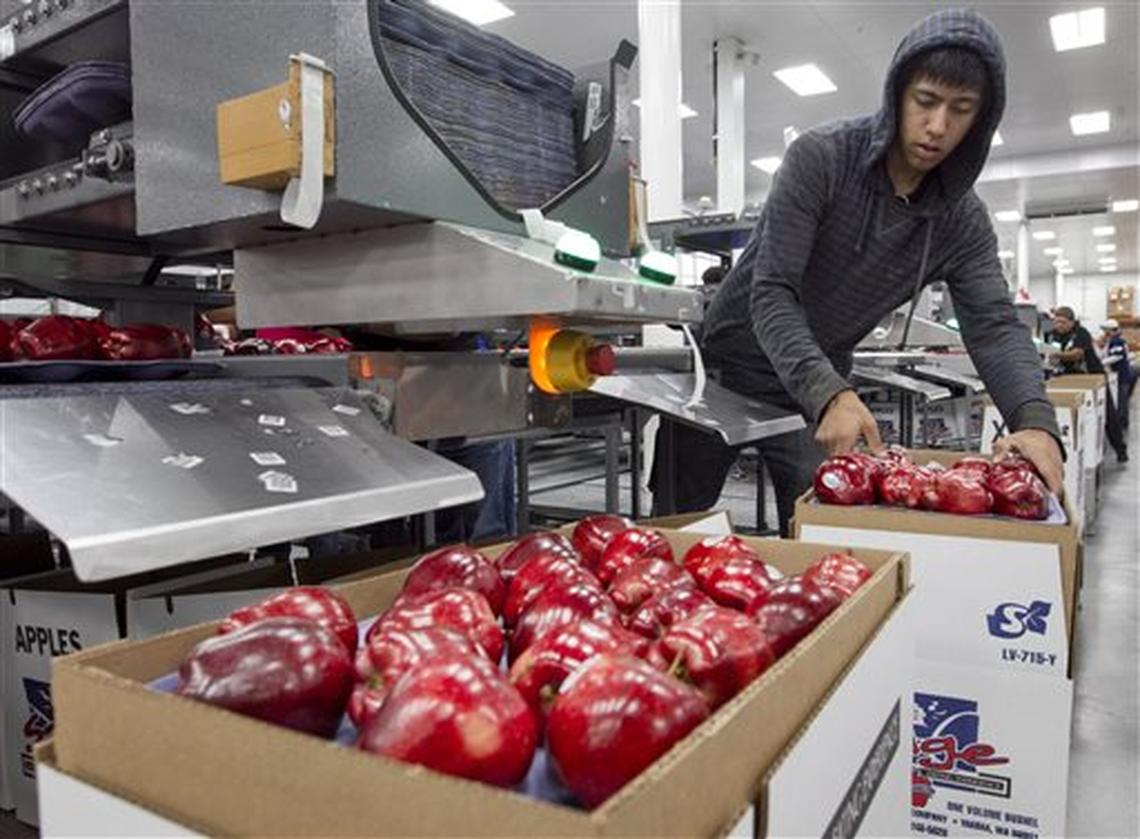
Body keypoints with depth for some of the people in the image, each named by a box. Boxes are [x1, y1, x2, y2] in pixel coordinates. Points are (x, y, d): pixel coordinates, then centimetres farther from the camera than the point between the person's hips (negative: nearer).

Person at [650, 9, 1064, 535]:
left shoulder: (964, 221, -5)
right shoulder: (819, 157, -18)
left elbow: (995, 325, -12)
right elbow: (771, 294, -25)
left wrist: (1036, 420, -34)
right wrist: (830, 393, -40)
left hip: (820, 389, 3)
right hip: (728, 365, -3)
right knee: (675, 525, 8)